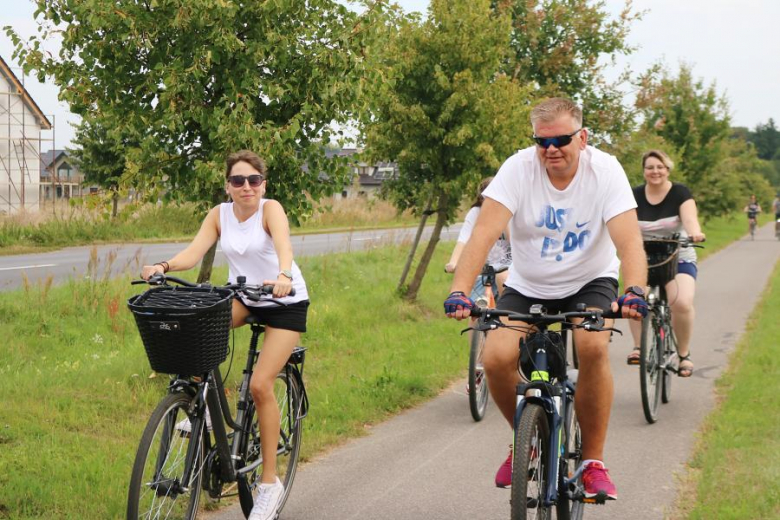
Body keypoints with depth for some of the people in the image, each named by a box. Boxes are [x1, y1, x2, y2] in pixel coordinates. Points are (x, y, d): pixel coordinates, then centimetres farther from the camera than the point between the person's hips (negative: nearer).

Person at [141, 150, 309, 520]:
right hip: (242, 295, 4)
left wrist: (284, 276, -60)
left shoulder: (270, 209, -19)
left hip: (285, 300, -4)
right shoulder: (219, 215, -6)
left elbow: (283, 243, -39)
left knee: (261, 385, -15)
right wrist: (163, 266, -40)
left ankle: (270, 481, -2)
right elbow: (194, 252, -19)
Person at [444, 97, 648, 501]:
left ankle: (593, 461, -13)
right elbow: (484, 232, -28)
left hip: (589, 282, -1)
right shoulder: (518, 169, -18)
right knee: (496, 358, -22)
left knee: (593, 347, -31)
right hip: (527, 287, 1)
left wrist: (634, 292, -47)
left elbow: (629, 240, -28)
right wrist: (459, 291, -43)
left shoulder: (605, 170, -18)